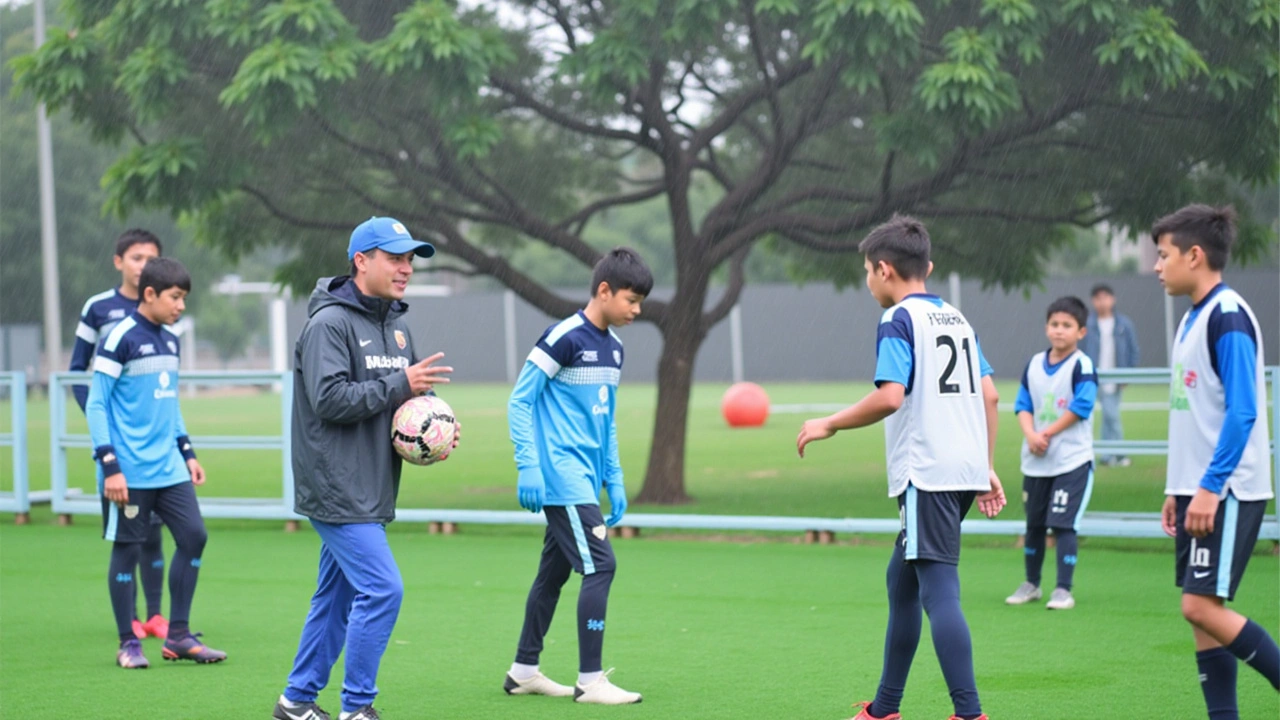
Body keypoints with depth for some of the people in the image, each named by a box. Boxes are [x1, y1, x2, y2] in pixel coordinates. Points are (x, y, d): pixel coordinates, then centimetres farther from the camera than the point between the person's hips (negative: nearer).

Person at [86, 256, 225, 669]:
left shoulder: (170, 342, 13)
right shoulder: (120, 340, -10)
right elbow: (96, 405, -10)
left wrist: (187, 453, 19)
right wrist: (109, 466, -15)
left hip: (169, 467, 7)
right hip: (130, 471, -7)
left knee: (193, 536, 1)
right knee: (127, 549, 0)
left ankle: (178, 635, 10)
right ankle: (128, 644, 10)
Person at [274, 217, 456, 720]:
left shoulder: (396, 328, 16)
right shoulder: (329, 323, -13)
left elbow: (410, 395, 23)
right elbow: (331, 399, -22)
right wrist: (400, 385, -22)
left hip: (371, 491, 9)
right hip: (336, 488, -9)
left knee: (337, 596, 15)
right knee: (382, 589, -14)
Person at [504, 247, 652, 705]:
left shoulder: (613, 347, 13)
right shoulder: (564, 338, -13)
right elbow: (520, 401, -11)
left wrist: (614, 480, 17)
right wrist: (528, 467, -16)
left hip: (583, 482, 9)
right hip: (561, 477, -9)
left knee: (554, 572, 13)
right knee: (599, 565, -12)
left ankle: (524, 672, 23)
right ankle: (590, 680, -8)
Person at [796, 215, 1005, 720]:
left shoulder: (899, 320, -7)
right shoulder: (955, 319, 17)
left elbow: (889, 396, -19)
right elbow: (989, 395, 16)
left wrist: (829, 425, -7)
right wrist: (987, 468, 20)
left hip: (926, 474, -9)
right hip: (964, 467, 9)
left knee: (939, 591, -12)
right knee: (901, 579, 18)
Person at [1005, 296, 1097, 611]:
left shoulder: (1082, 366, -8)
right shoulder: (1034, 364, 9)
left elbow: (1080, 408, -15)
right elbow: (1023, 405, 7)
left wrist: (1047, 434, -14)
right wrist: (1030, 434, -11)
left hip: (1072, 459, -6)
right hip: (1035, 461, 6)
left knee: (1063, 524, -10)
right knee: (1034, 524, 14)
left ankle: (1063, 590, -5)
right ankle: (1031, 584, 27)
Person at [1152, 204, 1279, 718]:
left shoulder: (1228, 318, -13)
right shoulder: (1192, 319, 15)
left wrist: (1210, 488, -24)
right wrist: (1176, 490, 19)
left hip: (1228, 492, -9)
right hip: (1199, 490, 9)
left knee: (1203, 607, -14)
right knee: (1200, 611, 6)